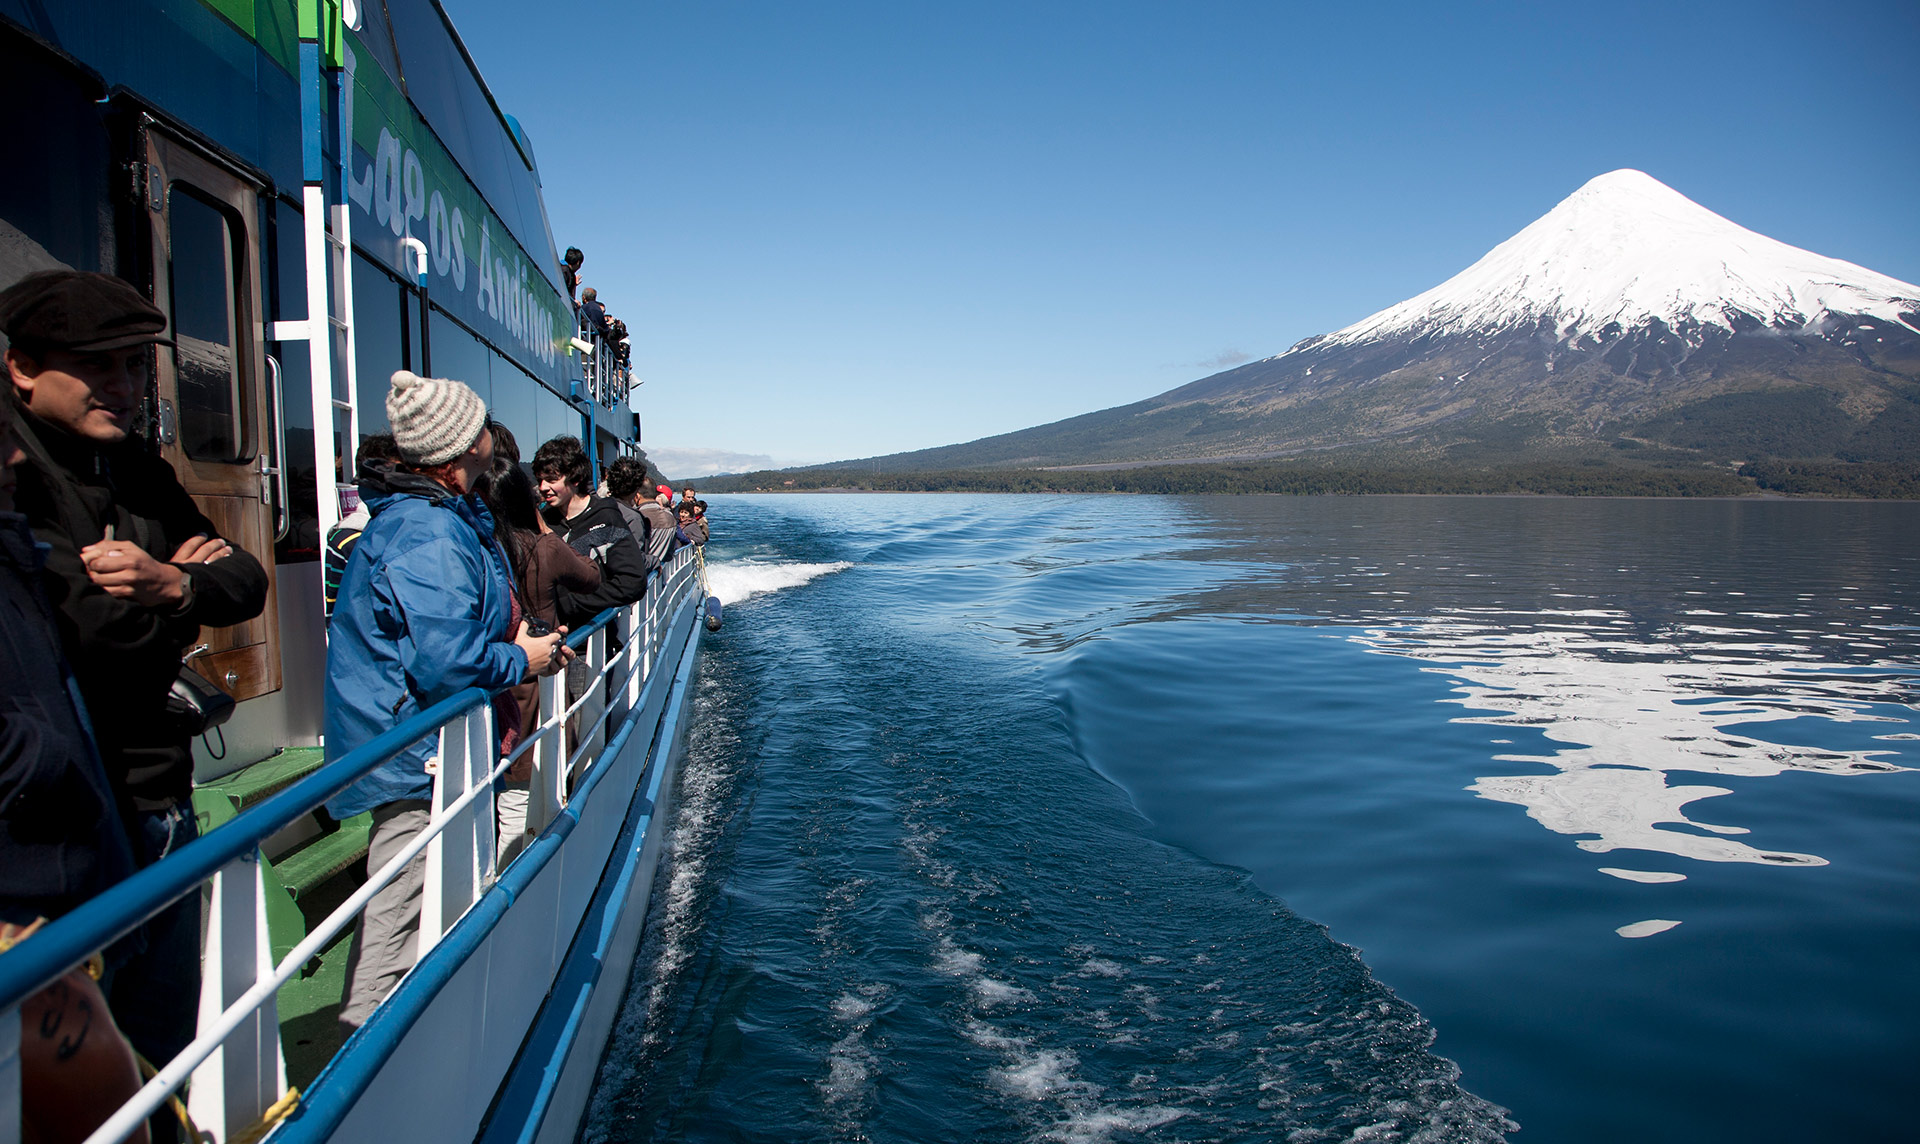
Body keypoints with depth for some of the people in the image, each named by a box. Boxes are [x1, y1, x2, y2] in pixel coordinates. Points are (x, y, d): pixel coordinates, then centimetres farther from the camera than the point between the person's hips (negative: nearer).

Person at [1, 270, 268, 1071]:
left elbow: (246, 583, 4)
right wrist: (187, 584, -6)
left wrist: (172, 585, -17)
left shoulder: (138, 475, 11)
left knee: (167, 1048, 19)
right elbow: (87, 629, -23)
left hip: (161, 803, 7)